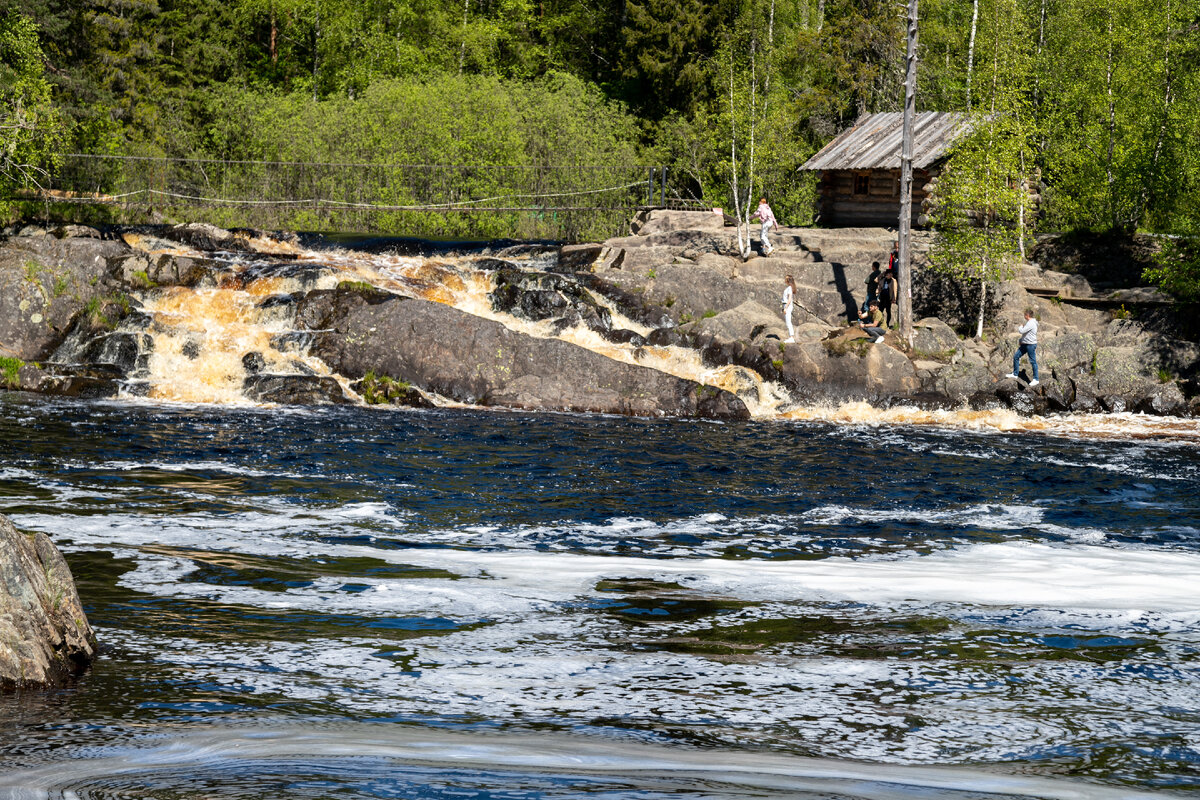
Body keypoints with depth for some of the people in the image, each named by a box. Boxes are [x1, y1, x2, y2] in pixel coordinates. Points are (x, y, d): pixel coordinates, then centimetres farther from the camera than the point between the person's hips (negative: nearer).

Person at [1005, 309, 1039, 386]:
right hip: (1025, 345, 10)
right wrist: (1020, 341, 17)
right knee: (1016, 356, 10)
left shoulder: (1031, 323, -19)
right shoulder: (1028, 322, 14)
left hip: (1031, 345, -10)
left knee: (1033, 361, -4)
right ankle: (1015, 374, 19)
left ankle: (1035, 379, 1)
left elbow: (1021, 331, -23)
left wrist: (1021, 327, -1)